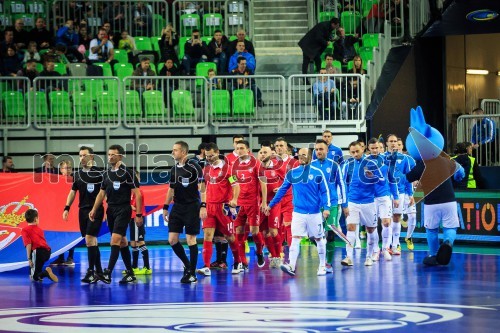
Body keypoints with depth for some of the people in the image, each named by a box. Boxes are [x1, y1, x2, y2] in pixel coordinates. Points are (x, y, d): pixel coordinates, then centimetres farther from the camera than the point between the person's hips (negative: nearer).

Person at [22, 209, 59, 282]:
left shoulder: (25, 230, 8)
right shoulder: (39, 229, 24)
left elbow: (28, 244, -5)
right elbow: (42, 241, 17)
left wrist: (29, 259, -6)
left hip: (37, 251, -6)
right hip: (47, 251, 6)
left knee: (34, 277, -2)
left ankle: (46, 273, -28)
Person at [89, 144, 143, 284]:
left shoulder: (127, 172, -8)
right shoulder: (106, 174, 11)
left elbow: (137, 194, -8)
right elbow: (102, 193, 18)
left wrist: (138, 214, -11)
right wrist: (94, 209, 8)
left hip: (123, 210, -7)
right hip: (110, 210, 7)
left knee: (115, 239, -16)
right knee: (122, 242, 10)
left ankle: (108, 273, -22)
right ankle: (130, 273, 16)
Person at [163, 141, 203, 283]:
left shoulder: (194, 166, -10)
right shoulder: (174, 169, 10)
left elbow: (201, 187, -13)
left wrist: (203, 206, -21)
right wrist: (165, 207, 18)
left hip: (192, 207, -7)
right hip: (177, 207, 7)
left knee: (191, 239, -5)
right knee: (172, 239, 2)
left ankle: (192, 273, 2)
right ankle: (187, 265, 21)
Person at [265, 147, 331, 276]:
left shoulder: (317, 173, -2)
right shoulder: (292, 173, 4)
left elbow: (325, 191, -1)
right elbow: (282, 190, 10)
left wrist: (326, 208, -13)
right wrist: (270, 205, 11)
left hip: (315, 212, -1)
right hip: (298, 212, 1)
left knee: (319, 239, 8)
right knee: (295, 239, -9)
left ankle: (322, 266, 19)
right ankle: (291, 266, -17)